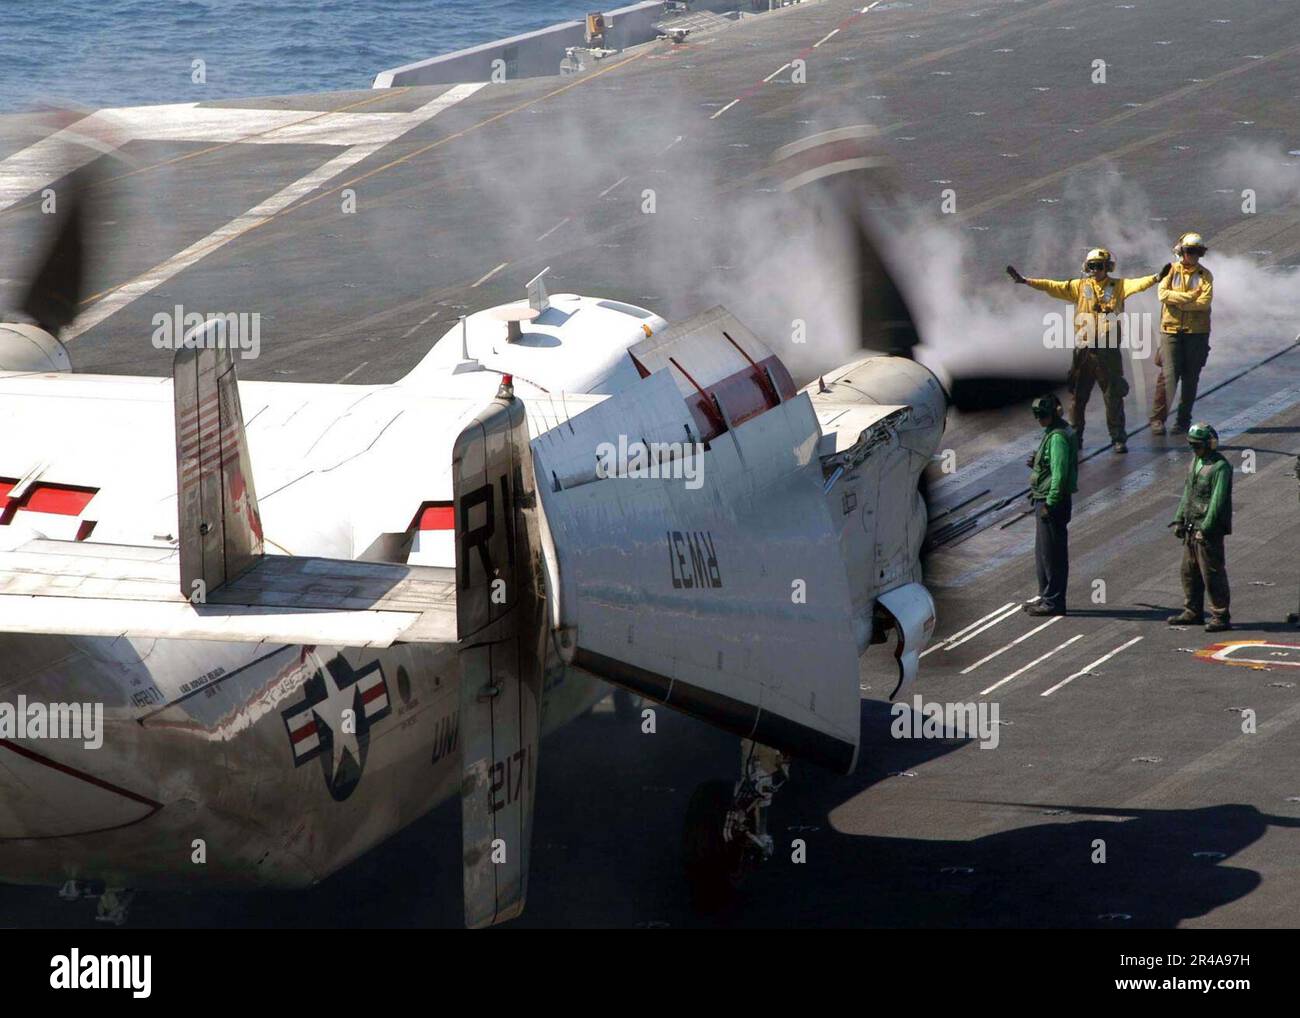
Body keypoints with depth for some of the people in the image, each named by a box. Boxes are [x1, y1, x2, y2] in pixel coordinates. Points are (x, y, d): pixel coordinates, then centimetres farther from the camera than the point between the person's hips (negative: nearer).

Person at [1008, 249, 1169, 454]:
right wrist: (1025, 281, -2)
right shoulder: (1079, 287, 9)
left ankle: (1118, 439, 8)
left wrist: (1156, 278, -33)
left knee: (1114, 396, 1)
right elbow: (1053, 287, 5)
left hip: (1108, 352, -2)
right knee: (1078, 395, 7)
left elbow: (1137, 284, -13)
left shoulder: (1118, 286, 3)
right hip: (1084, 351, 2)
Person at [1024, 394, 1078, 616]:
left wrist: (1050, 503, -23)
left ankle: (1053, 602, -2)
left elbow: (1059, 473, -22)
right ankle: (1047, 598, 25)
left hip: (1052, 501, -11)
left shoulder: (1058, 437, -17)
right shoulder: (1052, 433, 15)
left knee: (1052, 553, -6)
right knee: (1042, 552, 17)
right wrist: (1035, 464, 6)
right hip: (1045, 500, 11)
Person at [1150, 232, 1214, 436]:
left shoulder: (1205, 275, 6)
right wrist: (1190, 297, -13)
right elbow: (1163, 294, -10)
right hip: (1171, 329, -1)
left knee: (1191, 378, 4)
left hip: (1197, 332, 1)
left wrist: (1178, 302, -12)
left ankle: (1183, 419, 12)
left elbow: (1205, 301, -9)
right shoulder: (1171, 271, 5)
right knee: (1168, 375, -8)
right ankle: (1157, 418, -3)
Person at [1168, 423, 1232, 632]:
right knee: (1189, 571, 14)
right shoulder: (1195, 461, 13)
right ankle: (1193, 612, 24)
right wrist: (1179, 520, 15)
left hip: (1209, 530, -9)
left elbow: (1217, 501, -20)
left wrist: (1205, 529, -22)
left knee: (1212, 574, -6)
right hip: (1192, 528, 9)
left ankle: (1221, 617, 0)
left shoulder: (1220, 467, -15)